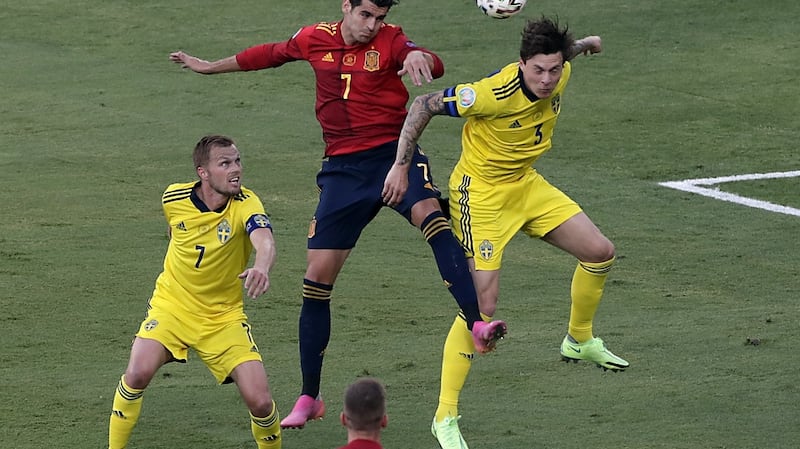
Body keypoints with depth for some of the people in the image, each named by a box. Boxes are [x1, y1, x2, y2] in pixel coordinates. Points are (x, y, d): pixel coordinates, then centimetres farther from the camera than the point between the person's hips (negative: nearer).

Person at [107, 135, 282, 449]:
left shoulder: (245, 204, -19)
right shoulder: (174, 198, -9)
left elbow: (265, 243, -41)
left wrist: (261, 267, -62)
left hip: (223, 317, -1)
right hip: (171, 305, 1)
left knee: (259, 401, -12)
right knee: (137, 374, -23)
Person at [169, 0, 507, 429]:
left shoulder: (389, 41, -5)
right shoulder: (314, 39, 5)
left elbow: (434, 65, -24)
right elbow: (269, 54, 24)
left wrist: (418, 57, -48)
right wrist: (209, 66, 35)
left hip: (394, 152, -3)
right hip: (344, 166, 3)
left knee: (429, 213, -35)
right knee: (317, 276, 0)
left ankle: (477, 324, -46)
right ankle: (308, 398, 12)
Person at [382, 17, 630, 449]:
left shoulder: (559, 76, -11)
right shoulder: (495, 92, -32)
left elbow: (559, 57, 16)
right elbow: (424, 105, -24)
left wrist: (582, 45, 36)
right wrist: (401, 166, -23)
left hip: (526, 183, 8)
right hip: (481, 191, -8)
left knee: (600, 252, 6)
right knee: (482, 302, -15)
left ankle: (580, 340, 34)